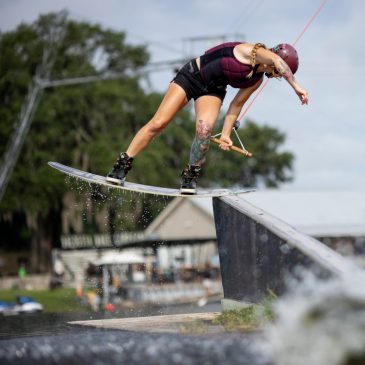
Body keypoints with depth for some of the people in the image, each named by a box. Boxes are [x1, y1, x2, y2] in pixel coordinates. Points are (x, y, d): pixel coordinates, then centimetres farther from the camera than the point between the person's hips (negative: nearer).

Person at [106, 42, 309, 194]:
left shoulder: (257, 79, -2)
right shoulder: (251, 51, -23)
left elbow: (237, 104, 7)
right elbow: (277, 60, -43)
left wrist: (225, 133, 1)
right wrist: (296, 87, -43)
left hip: (212, 91, 6)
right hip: (191, 76, -6)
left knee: (205, 129, -22)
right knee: (158, 123, -9)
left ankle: (190, 176, -5)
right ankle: (122, 165, 3)